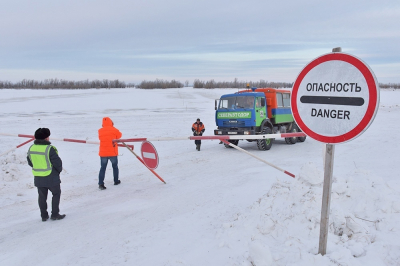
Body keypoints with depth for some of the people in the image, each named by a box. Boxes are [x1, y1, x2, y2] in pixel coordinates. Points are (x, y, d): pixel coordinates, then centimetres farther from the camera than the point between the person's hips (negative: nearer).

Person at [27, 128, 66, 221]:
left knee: (42, 196, 17)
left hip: (38, 178, 6)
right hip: (51, 178, -5)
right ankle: (55, 214, 14)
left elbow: (30, 162, 10)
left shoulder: (31, 148, -2)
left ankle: (44, 215, 23)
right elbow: (57, 162, -17)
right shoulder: (49, 149, -22)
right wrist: (59, 170, 3)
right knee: (56, 194, 13)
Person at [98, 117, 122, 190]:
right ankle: (116, 181, 29)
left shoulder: (100, 131, 2)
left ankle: (101, 183, -6)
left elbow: (101, 138, 13)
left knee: (102, 168, 5)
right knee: (115, 166, 18)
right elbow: (119, 135, 10)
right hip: (113, 153, -1)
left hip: (103, 153, 2)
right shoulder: (114, 130, -6)